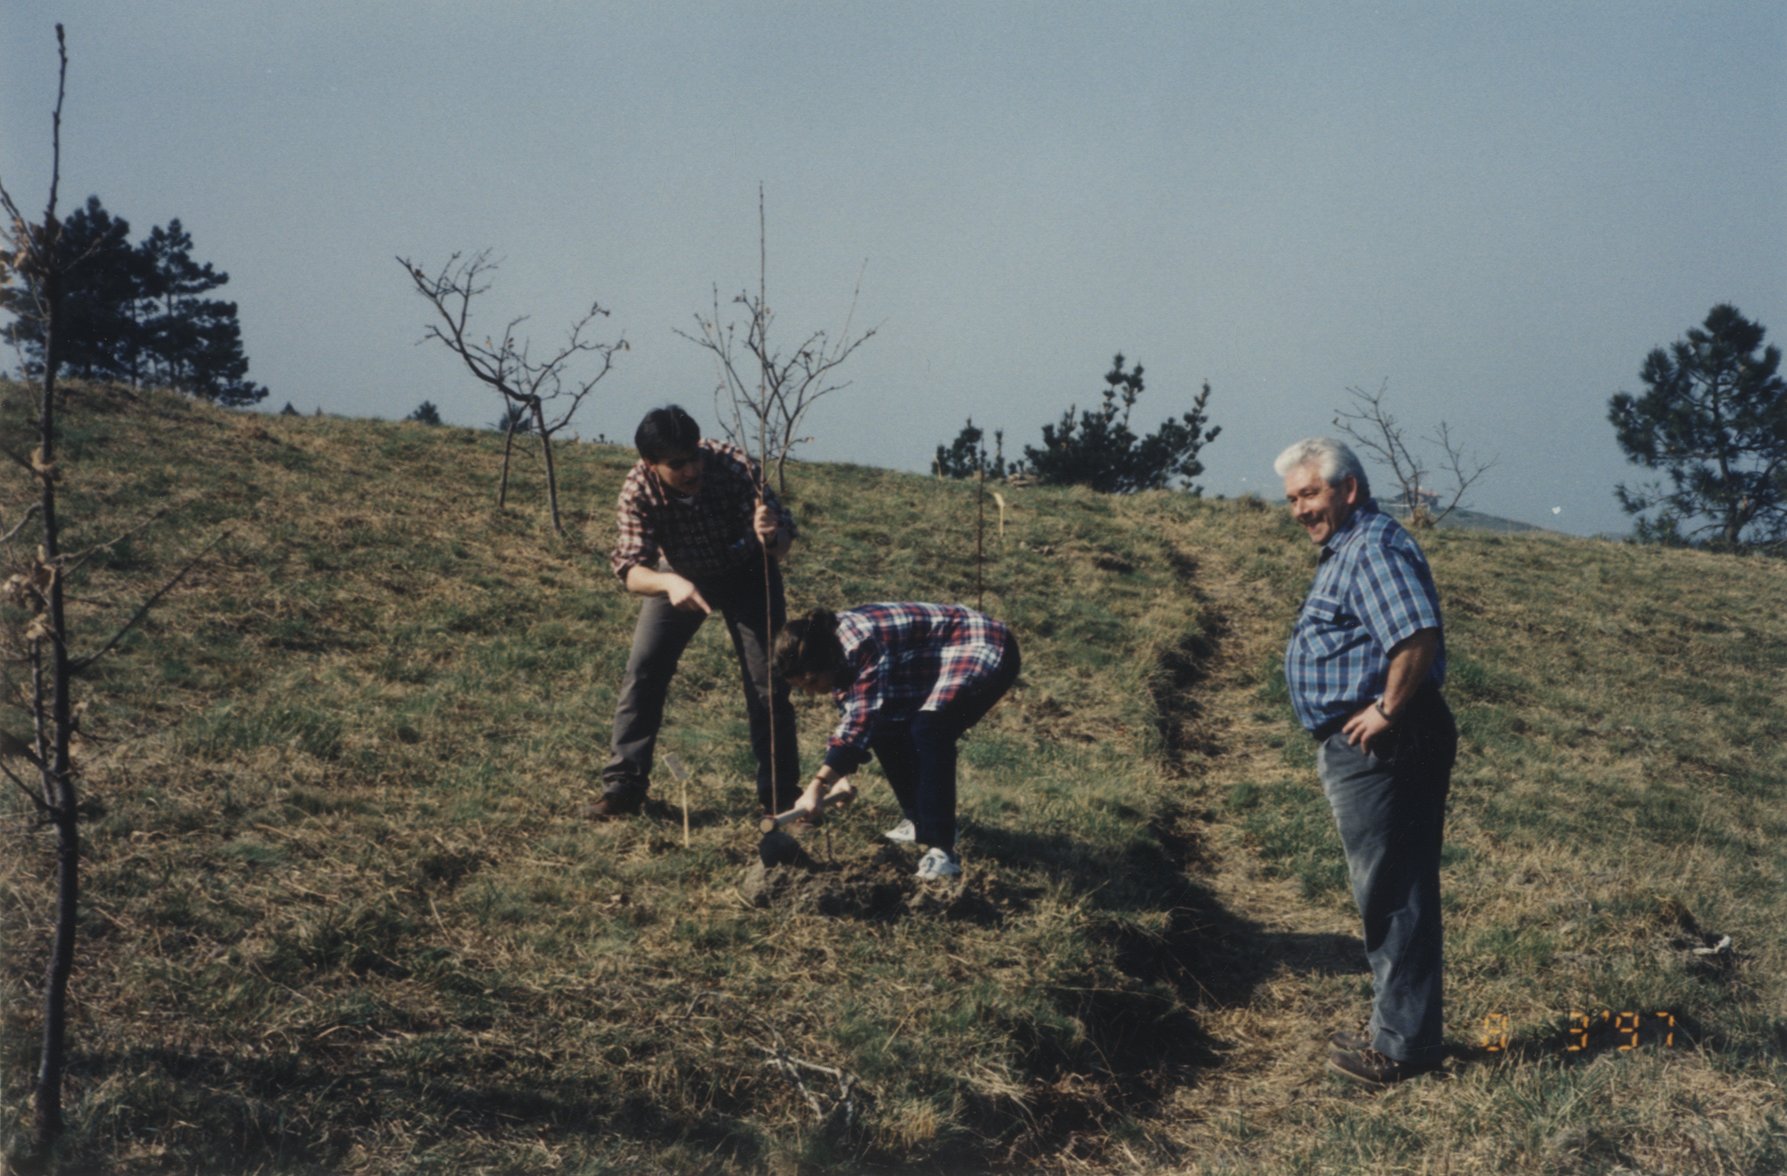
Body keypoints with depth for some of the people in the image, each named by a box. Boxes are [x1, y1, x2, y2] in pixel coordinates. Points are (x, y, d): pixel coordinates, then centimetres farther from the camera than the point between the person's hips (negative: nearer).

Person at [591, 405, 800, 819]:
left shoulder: (736, 466, -35)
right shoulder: (638, 490, -31)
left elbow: (781, 548, -30)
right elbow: (631, 568, -34)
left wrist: (771, 538, -55)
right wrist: (668, 583, -55)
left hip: (745, 574, -1)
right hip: (679, 576, 1)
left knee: (768, 683, -6)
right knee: (642, 673, -9)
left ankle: (780, 796, 6)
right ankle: (623, 787, 3)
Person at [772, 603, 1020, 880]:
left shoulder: (861, 643, -30)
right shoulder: (837, 648, -2)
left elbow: (863, 718, -34)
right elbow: (855, 714, 9)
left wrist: (819, 782, -36)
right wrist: (842, 774, 0)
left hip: (986, 650, -10)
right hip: (943, 660, 10)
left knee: (929, 730, -27)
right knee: (885, 728, 4)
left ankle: (941, 849, -26)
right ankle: (920, 820, 21)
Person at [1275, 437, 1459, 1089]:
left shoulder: (1375, 547, -16)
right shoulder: (1346, 550, 19)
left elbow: (1419, 635, -30)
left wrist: (1387, 712, -22)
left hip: (1381, 747, -11)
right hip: (1357, 748, 11)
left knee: (1394, 893, -4)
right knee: (1386, 891, 17)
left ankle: (1403, 1044, 4)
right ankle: (1392, 1026, 28)